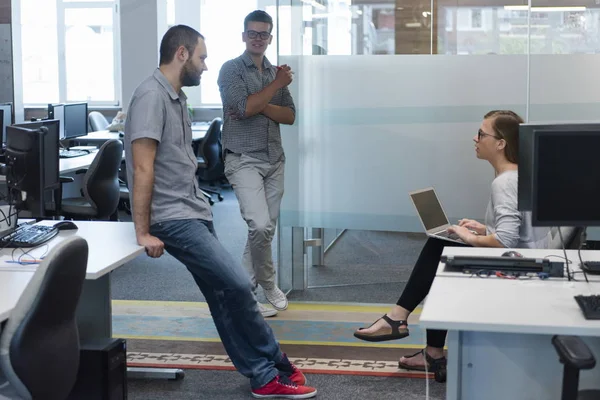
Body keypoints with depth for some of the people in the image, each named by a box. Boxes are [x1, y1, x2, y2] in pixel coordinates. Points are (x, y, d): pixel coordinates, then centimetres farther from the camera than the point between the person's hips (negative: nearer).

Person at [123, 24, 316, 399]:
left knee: (223, 294, 9)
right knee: (238, 284, -12)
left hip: (194, 212, 10)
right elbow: (142, 168, -20)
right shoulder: (151, 96, -16)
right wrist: (143, 232, -20)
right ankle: (278, 367, 3)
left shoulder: (177, 97, 14)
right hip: (173, 217, -9)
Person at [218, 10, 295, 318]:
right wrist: (277, 84, -9)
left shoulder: (276, 72, 14)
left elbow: (290, 116, 7)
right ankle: (268, 284, 6)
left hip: (275, 160, 6)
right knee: (260, 226, -18)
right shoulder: (231, 69, -3)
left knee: (266, 229, 6)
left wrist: (261, 106, -11)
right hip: (244, 160, -6)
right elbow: (244, 108, -17)